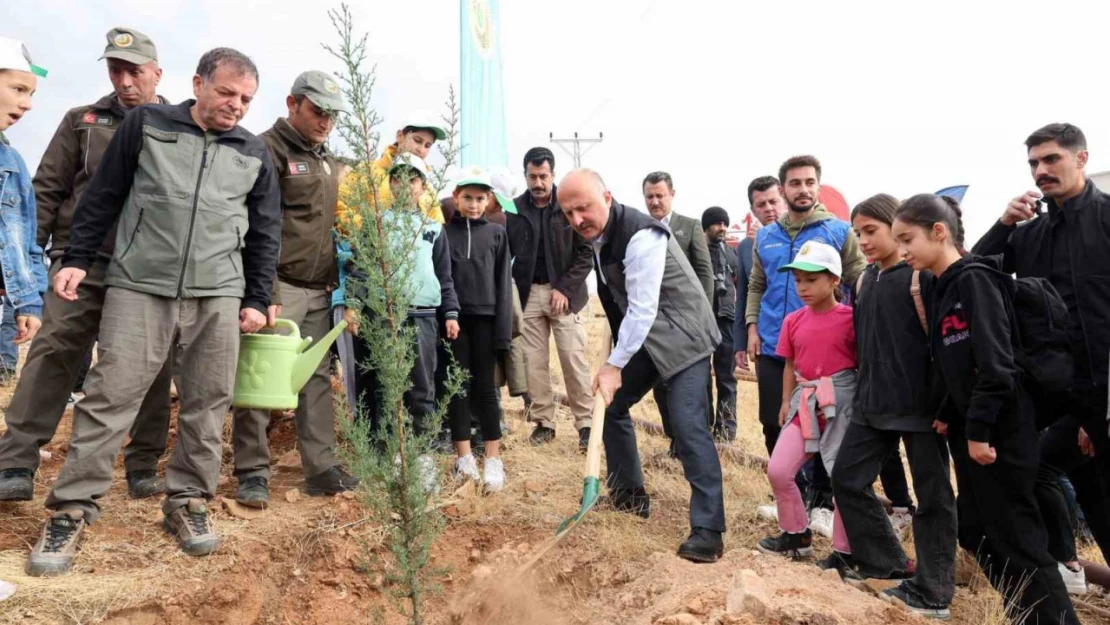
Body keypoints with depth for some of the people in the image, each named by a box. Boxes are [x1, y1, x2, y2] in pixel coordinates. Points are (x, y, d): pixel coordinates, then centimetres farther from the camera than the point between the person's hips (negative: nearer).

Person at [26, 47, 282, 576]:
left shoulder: (255, 154, 12)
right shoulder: (147, 124, 7)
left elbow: (266, 235, 13)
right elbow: (102, 196, 9)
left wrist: (257, 300, 8)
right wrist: (77, 257, 4)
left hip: (217, 296, 2)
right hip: (139, 286, -2)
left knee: (206, 405, 3)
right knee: (110, 397, -3)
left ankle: (187, 501, 17)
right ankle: (72, 509, 8)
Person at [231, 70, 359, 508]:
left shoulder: (329, 162, 19)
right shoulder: (268, 149, -6)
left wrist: (335, 283, 15)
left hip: (320, 290, 8)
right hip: (278, 286, -7)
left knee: (318, 378, 9)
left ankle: (322, 469, 16)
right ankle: (253, 473, 8)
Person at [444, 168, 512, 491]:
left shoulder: (497, 233, 6)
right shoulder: (444, 231, 6)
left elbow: (504, 282, 2)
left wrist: (503, 327, -5)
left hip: (485, 317, -1)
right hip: (454, 317, 1)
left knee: (485, 386, 2)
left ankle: (493, 459, 6)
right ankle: (464, 456, 13)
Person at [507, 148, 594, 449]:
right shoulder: (514, 209, 4)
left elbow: (586, 253, -4)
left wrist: (565, 288, -12)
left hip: (564, 292, -2)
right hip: (528, 294, 3)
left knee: (574, 359, -2)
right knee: (534, 361, 5)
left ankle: (585, 423, 6)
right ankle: (543, 422, 15)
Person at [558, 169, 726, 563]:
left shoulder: (640, 236, -26)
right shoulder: (596, 235, 2)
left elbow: (643, 309, -29)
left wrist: (614, 365, -28)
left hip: (682, 336, -9)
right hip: (641, 335, 9)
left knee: (688, 424, -18)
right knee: (611, 403, 13)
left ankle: (708, 530, -11)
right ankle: (629, 494, 30)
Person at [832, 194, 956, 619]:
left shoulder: (923, 276, -10)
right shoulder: (863, 282, 11)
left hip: (920, 406, -7)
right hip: (872, 405, 8)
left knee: (932, 496, 5)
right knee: (846, 479, 9)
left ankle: (932, 592, 18)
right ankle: (885, 561, 26)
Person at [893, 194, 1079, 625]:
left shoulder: (974, 279, -14)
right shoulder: (942, 290, 13)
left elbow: (995, 361, -22)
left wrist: (979, 428, -21)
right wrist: (949, 416, 11)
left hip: (1000, 430, -9)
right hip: (970, 427, 9)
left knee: (1015, 538, -2)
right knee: (976, 530, 15)